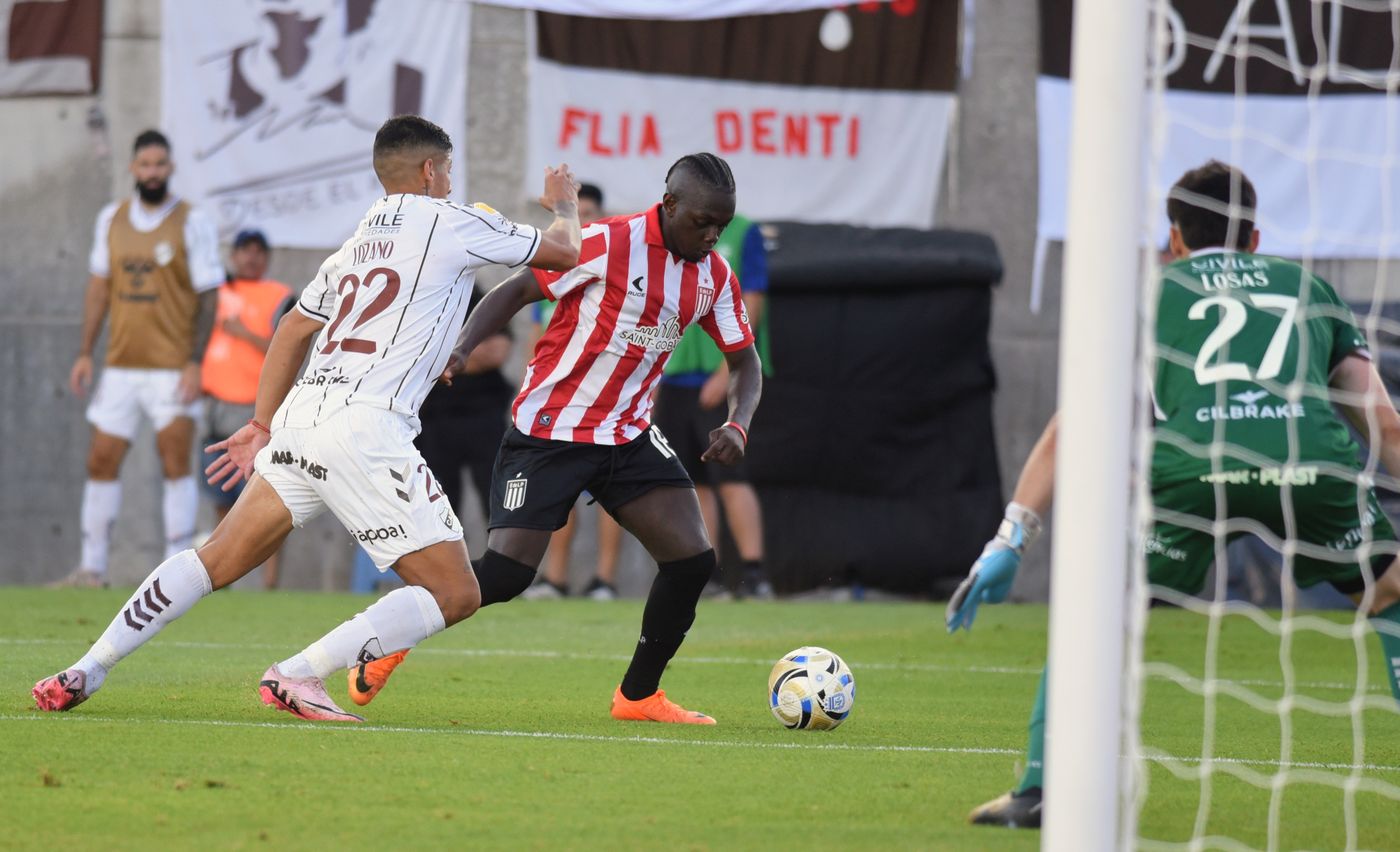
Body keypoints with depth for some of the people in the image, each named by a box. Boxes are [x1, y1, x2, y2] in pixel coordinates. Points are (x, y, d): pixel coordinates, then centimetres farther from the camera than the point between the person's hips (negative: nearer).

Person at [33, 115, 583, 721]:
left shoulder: (356, 243, 24)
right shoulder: (451, 223, 3)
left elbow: (293, 329, 30)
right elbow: (563, 251, 12)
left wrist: (263, 425, 37)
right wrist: (563, 203, 34)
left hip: (301, 420, 8)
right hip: (366, 427, -8)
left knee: (218, 561, 16)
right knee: (455, 594, -5)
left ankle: (85, 671, 10)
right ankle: (298, 675, -14)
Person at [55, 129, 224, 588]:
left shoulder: (193, 223, -4)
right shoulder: (111, 219, 9)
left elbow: (209, 297, -6)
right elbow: (98, 288, 16)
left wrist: (195, 362, -13)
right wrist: (85, 354, 10)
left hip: (172, 368, -5)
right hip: (120, 367, 5)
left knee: (175, 465, -7)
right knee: (101, 463, 4)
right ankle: (92, 568, 12)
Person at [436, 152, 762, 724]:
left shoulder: (714, 277, 2)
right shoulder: (607, 244, -17)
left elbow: (744, 360, 11)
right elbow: (517, 291, -11)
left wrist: (738, 424, -9)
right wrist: (459, 350, -25)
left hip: (628, 435, 6)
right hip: (548, 432, -6)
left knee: (693, 559, -8)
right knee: (505, 574, -14)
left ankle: (638, 696, 10)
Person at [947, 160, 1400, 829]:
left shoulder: (1150, 294, 29)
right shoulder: (1312, 288, 33)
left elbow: (1069, 432, 23)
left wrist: (1008, 545, 21)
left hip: (1190, 466, -1)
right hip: (1313, 465, 1)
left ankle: (1040, 791, 9)